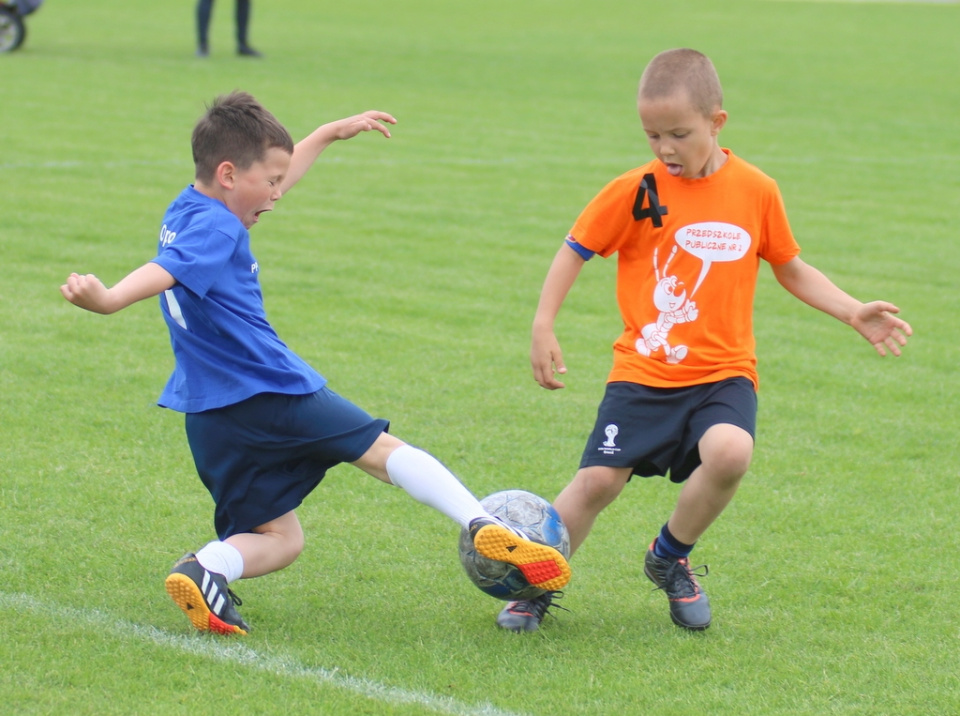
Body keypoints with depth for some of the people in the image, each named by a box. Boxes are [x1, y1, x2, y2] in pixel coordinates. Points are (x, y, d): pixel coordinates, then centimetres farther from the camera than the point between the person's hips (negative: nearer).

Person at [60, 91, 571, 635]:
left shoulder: (189, 212, 14)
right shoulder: (215, 230, -15)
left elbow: (269, 188, 31)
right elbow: (165, 270, -35)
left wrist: (331, 134, 37)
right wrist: (108, 301, -53)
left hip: (208, 419, 8)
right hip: (271, 393, -8)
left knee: (278, 539, 13)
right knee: (385, 450, 8)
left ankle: (206, 569, -16)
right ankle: (488, 529, -3)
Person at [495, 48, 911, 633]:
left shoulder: (756, 191, 0)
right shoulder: (635, 192, -5)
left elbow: (790, 268, 15)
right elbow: (575, 251, 6)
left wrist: (855, 313, 5)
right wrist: (543, 328, -3)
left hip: (723, 372, 1)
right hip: (644, 371, 0)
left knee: (729, 453, -28)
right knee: (598, 479, -11)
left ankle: (671, 559, 2)